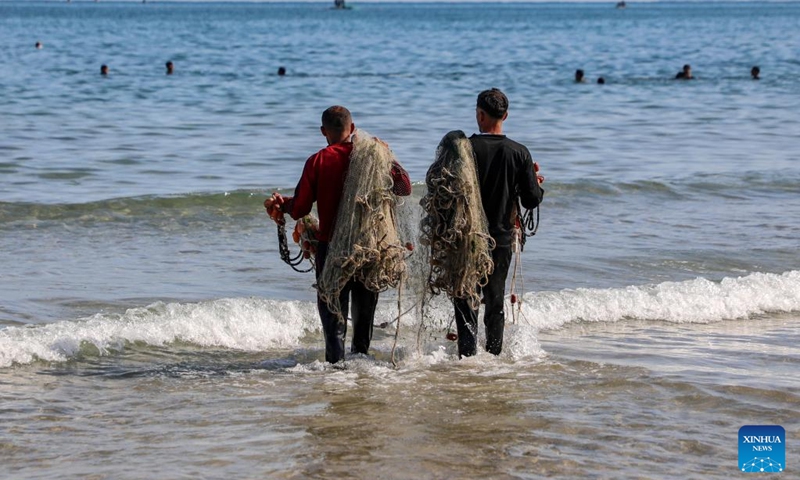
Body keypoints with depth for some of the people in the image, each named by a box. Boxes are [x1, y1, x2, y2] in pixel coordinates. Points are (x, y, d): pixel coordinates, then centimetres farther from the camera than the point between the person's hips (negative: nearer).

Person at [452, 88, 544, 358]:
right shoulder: (519, 153, -5)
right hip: (502, 239, 3)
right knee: (495, 300, 15)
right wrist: (537, 186, 17)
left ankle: (467, 354, -5)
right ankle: (494, 354, 18)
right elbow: (532, 200, -4)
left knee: (465, 299, 4)